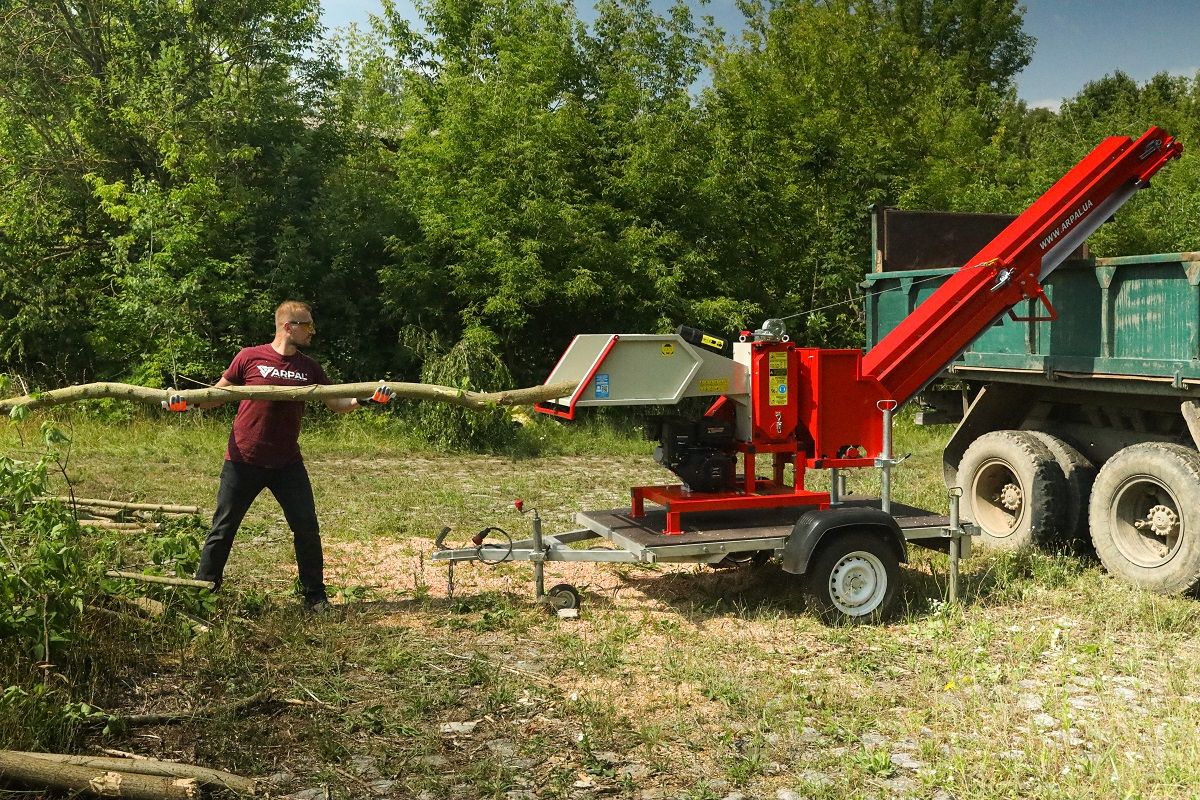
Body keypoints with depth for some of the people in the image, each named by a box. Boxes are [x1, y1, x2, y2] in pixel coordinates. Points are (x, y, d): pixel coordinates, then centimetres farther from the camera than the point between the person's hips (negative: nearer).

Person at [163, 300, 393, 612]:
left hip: (287, 463, 3)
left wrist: (365, 400, -15)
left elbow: (336, 403, 3)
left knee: (307, 528, 1)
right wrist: (187, 401, -15)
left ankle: (315, 595, 15)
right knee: (223, 529, 7)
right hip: (243, 461, -3)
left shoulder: (309, 368, 5)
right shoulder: (250, 358, -6)